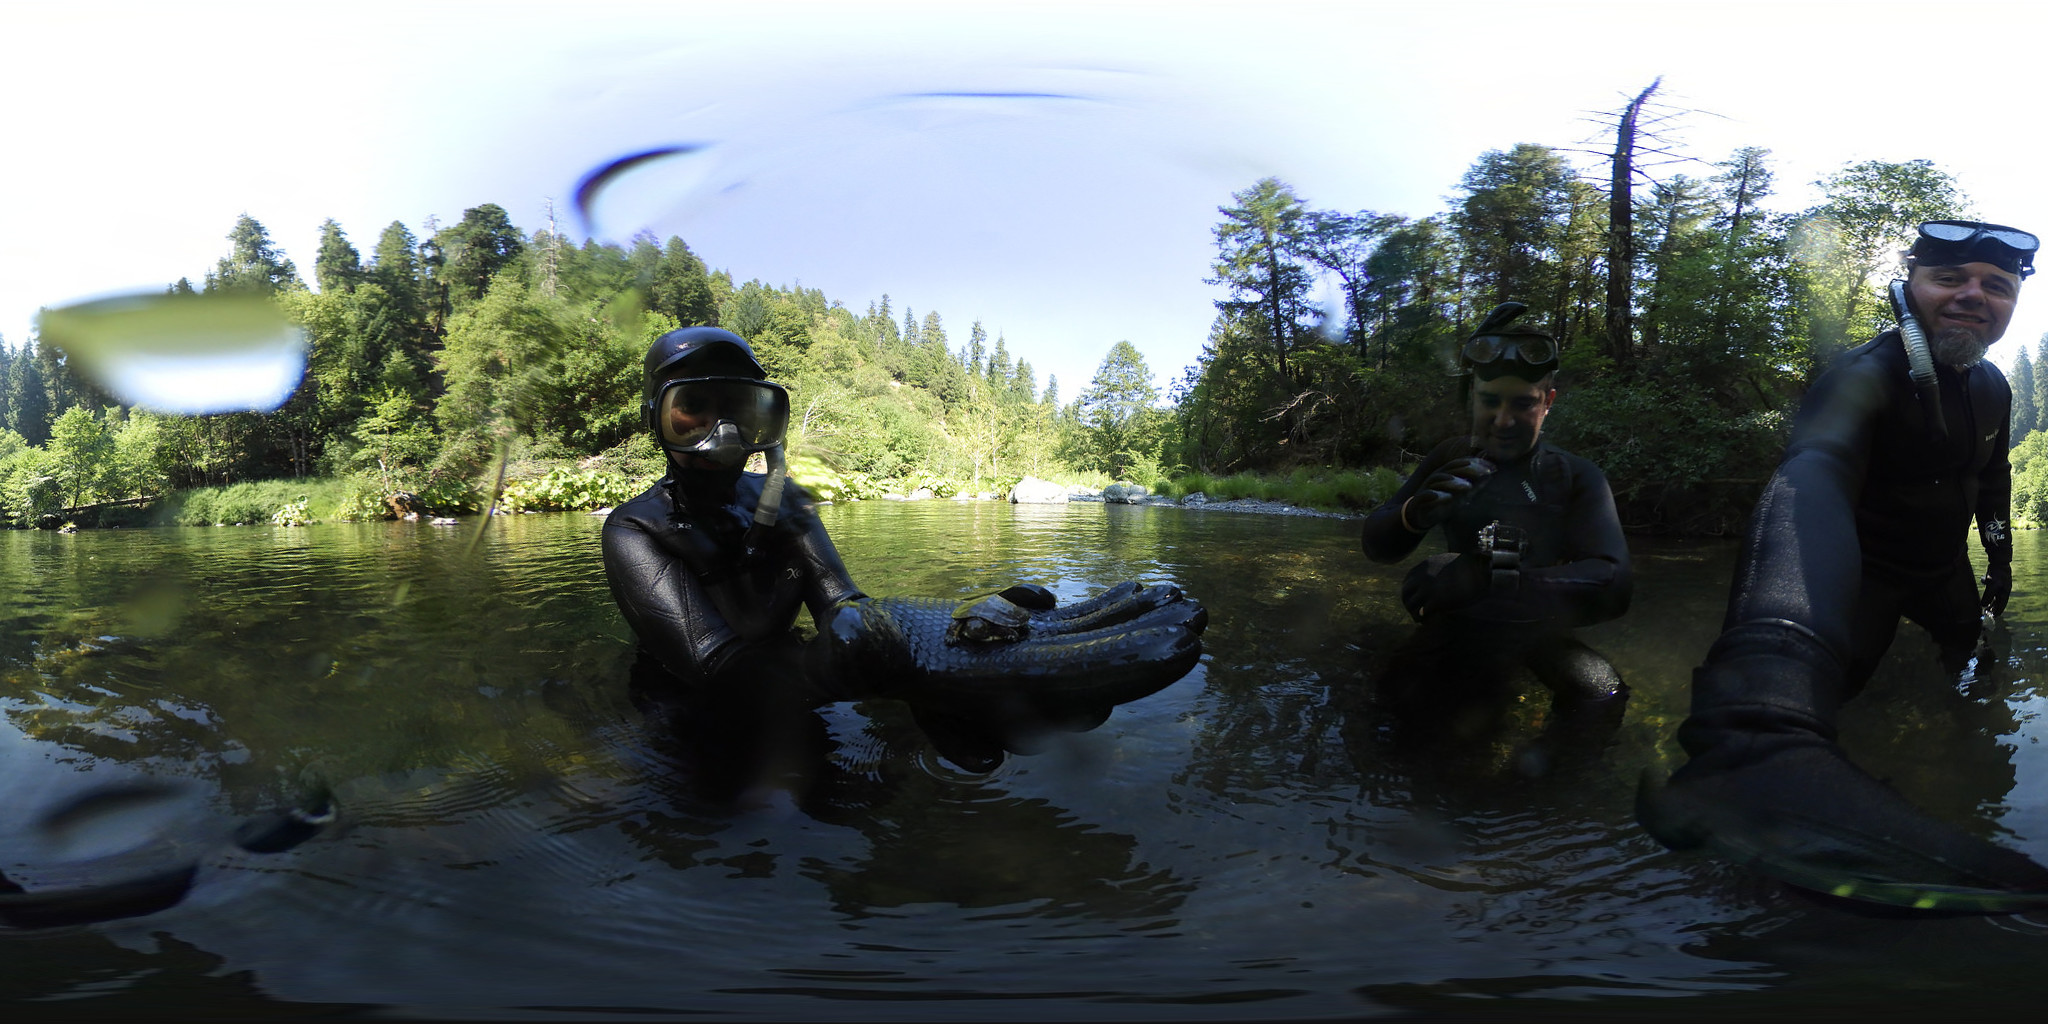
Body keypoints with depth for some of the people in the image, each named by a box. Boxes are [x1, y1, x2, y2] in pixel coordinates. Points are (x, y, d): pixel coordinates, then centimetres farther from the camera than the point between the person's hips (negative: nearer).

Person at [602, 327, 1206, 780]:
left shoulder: (780, 503, 0)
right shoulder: (636, 531, -16)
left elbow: (840, 608, -17)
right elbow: (720, 674, -31)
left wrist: (935, 697, -38)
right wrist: (850, 655, -50)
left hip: (785, 708, 5)